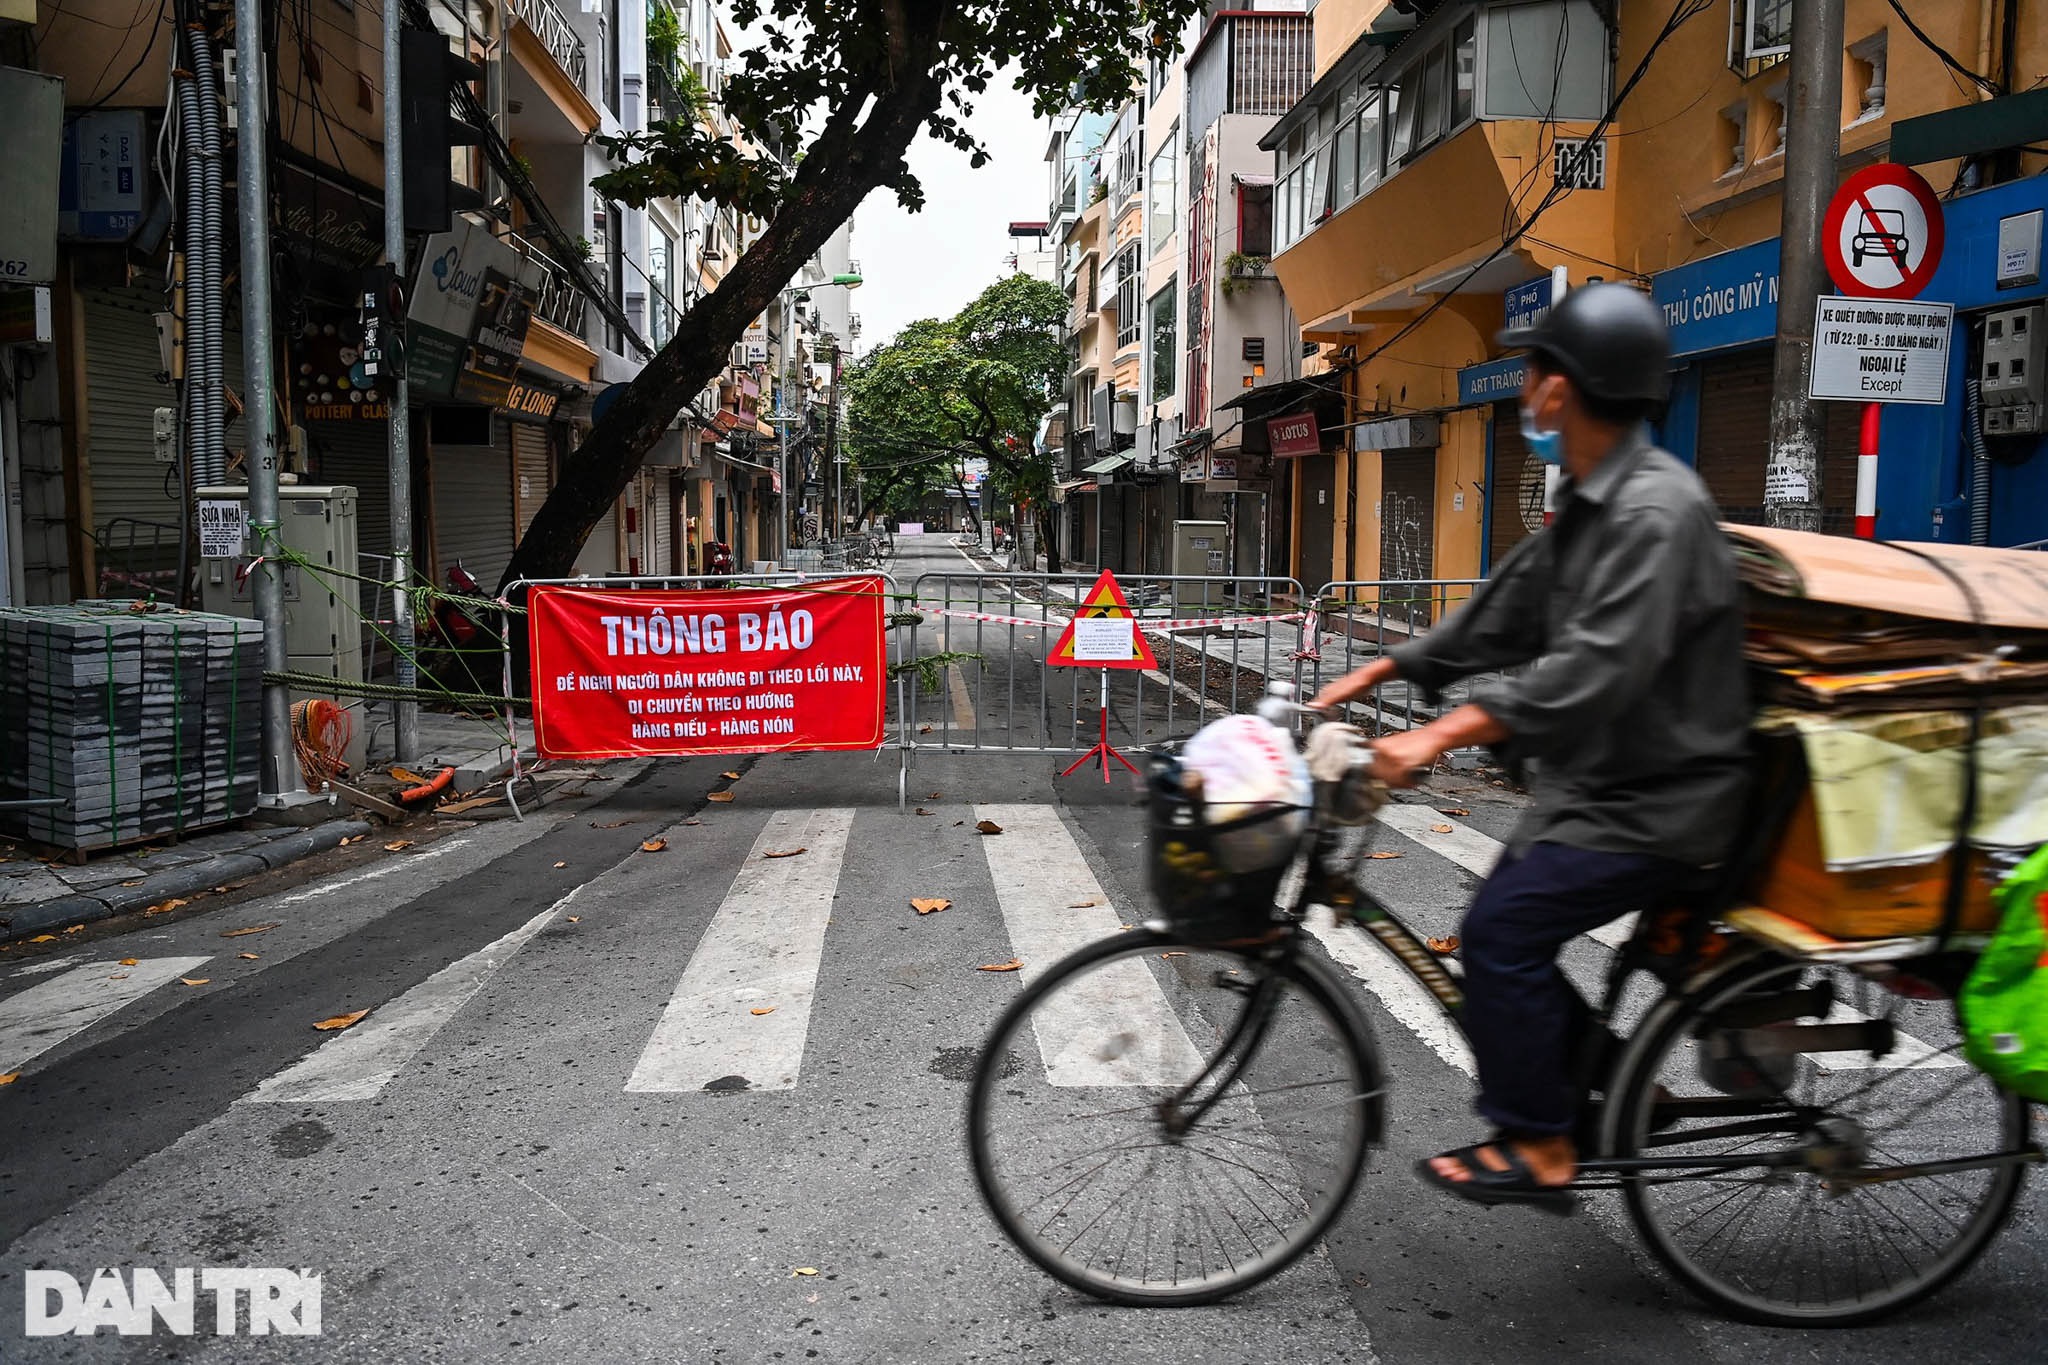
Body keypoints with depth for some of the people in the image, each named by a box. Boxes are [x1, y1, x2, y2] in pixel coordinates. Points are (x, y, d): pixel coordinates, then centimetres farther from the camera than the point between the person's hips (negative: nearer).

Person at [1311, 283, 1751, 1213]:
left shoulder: (1656, 510, -23)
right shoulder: (1587, 503, 10)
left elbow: (1597, 667, -33)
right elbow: (1504, 614, 14)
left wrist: (1439, 738, -38)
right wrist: (1373, 675, 11)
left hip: (1659, 797, -10)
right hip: (1596, 781, 10)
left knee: (1503, 928, -16)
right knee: (1506, 931, 9)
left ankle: (1538, 1150, 0)